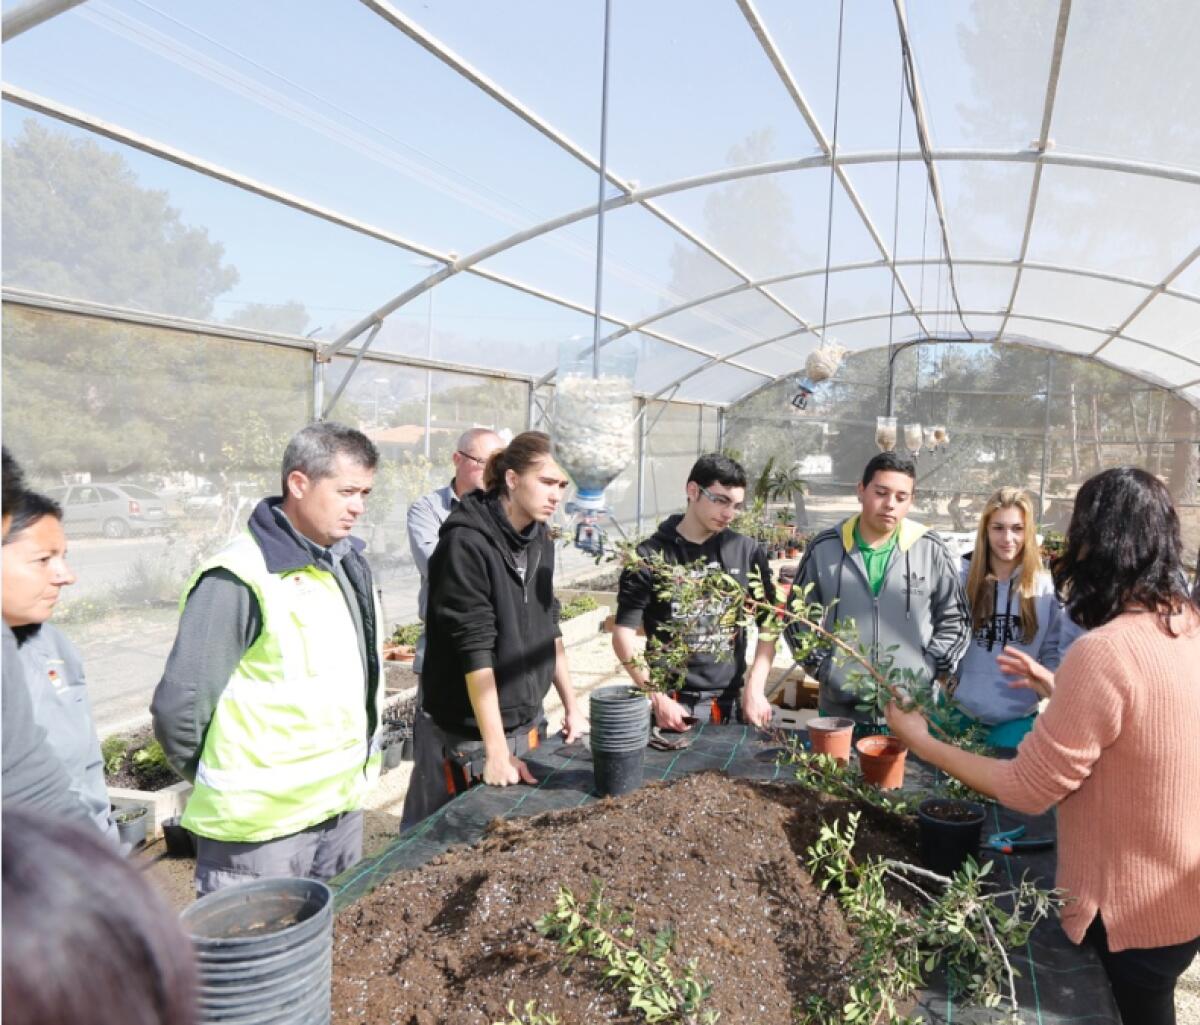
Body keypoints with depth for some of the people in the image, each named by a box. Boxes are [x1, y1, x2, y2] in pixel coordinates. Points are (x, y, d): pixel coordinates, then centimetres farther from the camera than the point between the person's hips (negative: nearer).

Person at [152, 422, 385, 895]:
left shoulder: (349, 562, 5)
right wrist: (226, 788, -4)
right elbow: (179, 706, -18)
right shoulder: (242, 578, -21)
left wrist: (358, 766, 14)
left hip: (343, 805, 8)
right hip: (262, 826, -7)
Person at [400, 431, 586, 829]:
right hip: (464, 735, -7)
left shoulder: (540, 541, 4)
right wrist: (496, 750, -24)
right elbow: (475, 649, -23)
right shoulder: (467, 543, -20)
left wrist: (571, 705, 11)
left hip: (525, 725, 7)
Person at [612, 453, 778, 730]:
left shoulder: (747, 552, 1)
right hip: (673, 706, -2)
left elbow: (769, 625, 7)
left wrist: (755, 689, -3)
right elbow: (624, 635, -6)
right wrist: (658, 698, -14)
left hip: (732, 704, 2)